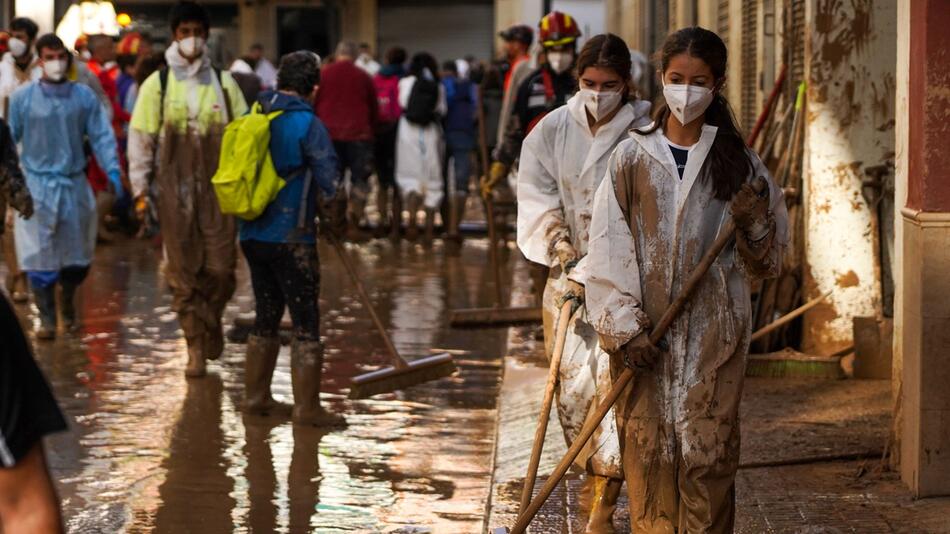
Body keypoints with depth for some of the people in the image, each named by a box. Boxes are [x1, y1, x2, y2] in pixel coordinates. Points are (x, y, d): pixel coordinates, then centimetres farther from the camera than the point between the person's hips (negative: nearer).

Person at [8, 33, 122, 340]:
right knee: (40, 257, -3)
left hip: (75, 185, 2)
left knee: (78, 256, 13)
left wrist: (112, 170, -10)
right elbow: (9, 138, 0)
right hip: (37, 186, -2)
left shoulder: (84, 96, 0)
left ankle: (67, 301, 39)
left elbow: (101, 136, 0)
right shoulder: (22, 98, -5)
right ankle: (47, 319, 8)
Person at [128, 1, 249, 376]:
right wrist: (141, 190, -1)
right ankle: (196, 348, 10)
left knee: (221, 268, -3)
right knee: (183, 271, 1)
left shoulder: (223, 82, 6)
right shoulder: (157, 84, 2)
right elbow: (140, 139, 3)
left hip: (218, 187, 1)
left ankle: (212, 319, 26)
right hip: (175, 189, -1)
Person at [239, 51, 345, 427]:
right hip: (291, 238, -7)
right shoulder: (307, 124, -12)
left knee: (266, 317, 19)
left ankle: (256, 395, 24)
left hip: (252, 235, 7)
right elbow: (329, 179, -13)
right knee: (306, 323, -1)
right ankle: (306, 407, -1)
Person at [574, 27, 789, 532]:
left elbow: (769, 259, 9)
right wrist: (623, 328, -9)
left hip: (713, 330, 0)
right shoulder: (632, 156, 3)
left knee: (707, 453, -2)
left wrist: (753, 223, -12)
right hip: (644, 330, 0)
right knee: (648, 450, 1)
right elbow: (608, 249, -1)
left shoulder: (737, 161, 6)